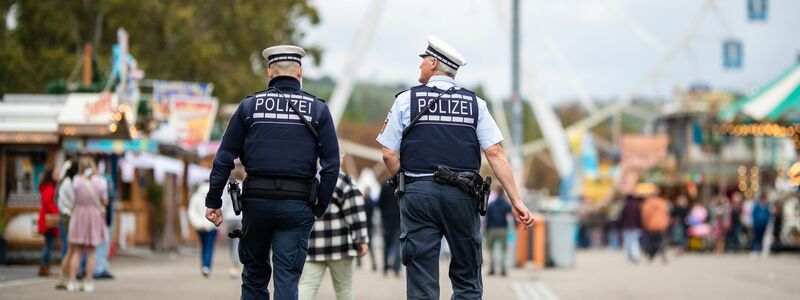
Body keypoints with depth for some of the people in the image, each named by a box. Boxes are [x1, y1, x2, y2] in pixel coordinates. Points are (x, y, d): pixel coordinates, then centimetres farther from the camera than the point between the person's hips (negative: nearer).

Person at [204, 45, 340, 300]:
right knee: (287, 278, 0)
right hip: (297, 205, -1)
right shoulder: (318, 109, 5)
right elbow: (331, 164, -2)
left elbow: (225, 157, 2)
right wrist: (320, 207, 4)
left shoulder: (249, 106, 6)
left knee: (255, 274, 16)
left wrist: (213, 201, 5)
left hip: (256, 201, 1)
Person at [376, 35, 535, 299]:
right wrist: (516, 201, -2)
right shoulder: (474, 103, 7)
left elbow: (389, 154, -1)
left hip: (418, 192, -1)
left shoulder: (407, 100, 3)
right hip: (462, 197, 1)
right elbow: (495, 153, -2)